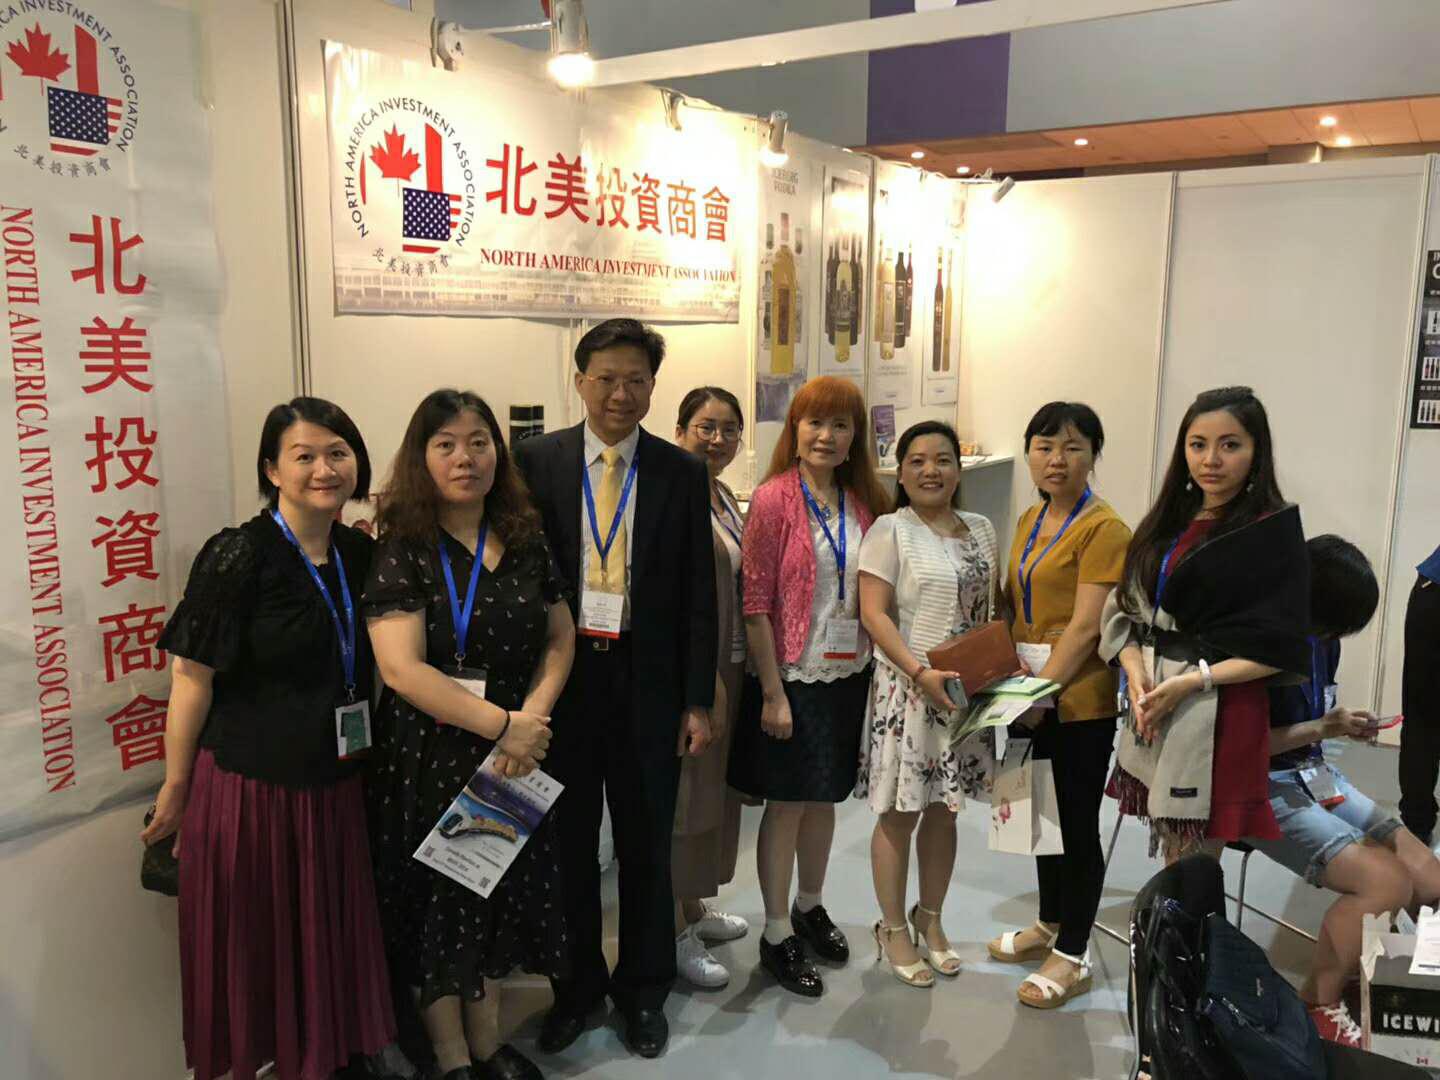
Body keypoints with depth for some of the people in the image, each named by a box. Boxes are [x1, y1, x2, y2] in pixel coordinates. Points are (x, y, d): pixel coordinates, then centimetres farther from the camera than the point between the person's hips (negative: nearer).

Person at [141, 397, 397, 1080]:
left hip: (335, 786, 5)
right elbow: (191, 676, -11)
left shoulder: (361, 554, 3)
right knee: (251, 948, 11)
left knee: (328, 941, 16)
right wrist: (177, 789, -7)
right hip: (249, 786, -5)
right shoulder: (237, 557, -15)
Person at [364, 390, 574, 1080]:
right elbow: (401, 667, -20)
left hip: (515, 756, 5)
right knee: (440, 899, 9)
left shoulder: (526, 540, 2)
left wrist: (533, 717, -11)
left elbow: (560, 641, 6)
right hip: (428, 756, -4)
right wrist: (502, 725, -20)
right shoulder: (403, 550, -12)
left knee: (501, 894, 16)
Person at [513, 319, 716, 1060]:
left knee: (646, 845, 13)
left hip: (647, 682, 0)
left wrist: (698, 702, -2)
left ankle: (643, 989, 33)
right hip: (561, 676, 0)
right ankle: (576, 984, 34)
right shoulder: (535, 462, -1)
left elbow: (698, 595, 0)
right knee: (568, 844, 14)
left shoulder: (681, 473, -1)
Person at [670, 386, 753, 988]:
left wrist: (732, 676, 13)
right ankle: (676, 935, 18)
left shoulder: (723, 496, 12)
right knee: (684, 798, 3)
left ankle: (694, 909, 36)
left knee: (714, 791, 19)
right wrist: (706, 682, -21)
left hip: (728, 666, 9)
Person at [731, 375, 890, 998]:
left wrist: (875, 672, 5)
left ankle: (809, 907, 39)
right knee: (787, 803, 5)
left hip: (849, 675, 5)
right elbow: (756, 604, -13)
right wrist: (773, 692, -14)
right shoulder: (773, 499, -12)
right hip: (793, 677, -5)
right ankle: (777, 935, 22)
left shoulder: (864, 503, 4)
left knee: (825, 797, 18)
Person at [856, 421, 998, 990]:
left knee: (944, 810, 15)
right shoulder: (890, 530, -7)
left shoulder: (981, 530, 10)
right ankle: (893, 929, 22)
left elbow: (992, 610, 14)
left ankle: (930, 920, 33)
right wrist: (921, 673, -22)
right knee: (899, 813, 4)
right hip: (907, 689, -5)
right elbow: (874, 613, -13)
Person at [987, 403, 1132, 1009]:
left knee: (1078, 821, 4)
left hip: (1078, 697, -8)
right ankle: (1050, 924, 37)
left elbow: (1085, 626, -19)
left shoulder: (1103, 529, -14)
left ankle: (1073, 955, 18)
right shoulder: (1029, 522, 10)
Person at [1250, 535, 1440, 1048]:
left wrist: (1343, 725, 0)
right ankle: (1319, 1002, 0)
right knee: (1389, 884, -21)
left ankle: (1353, 977, 16)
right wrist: (1314, 730, -22)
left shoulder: (1323, 640, 5)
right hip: (1262, 788, -8)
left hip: (1317, 776, 8)